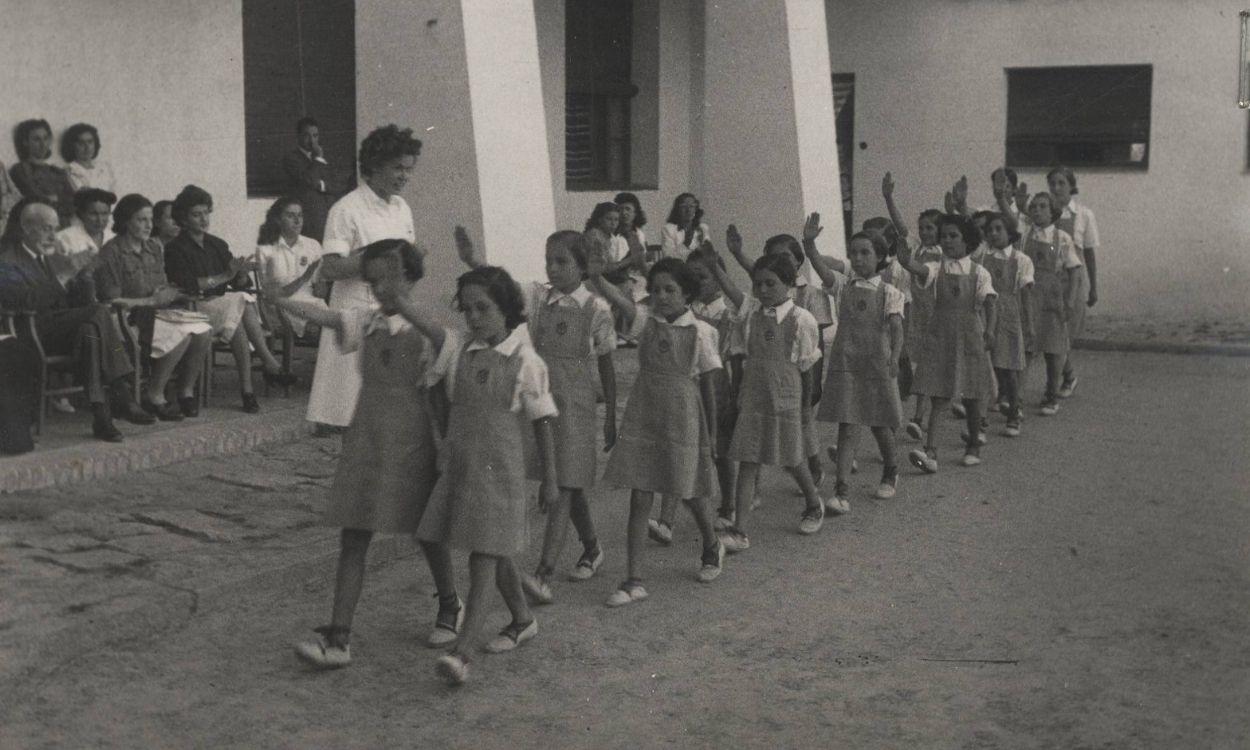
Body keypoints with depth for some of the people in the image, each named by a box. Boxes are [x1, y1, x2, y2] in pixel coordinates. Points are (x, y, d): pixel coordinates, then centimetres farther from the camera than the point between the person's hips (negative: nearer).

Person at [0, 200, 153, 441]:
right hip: (34, 333, -6)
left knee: (89, 330, -30)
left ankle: (101, 412, -35)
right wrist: (61, 277, -16)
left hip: (65, 329, 6)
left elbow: (83, 301, 19)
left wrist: (82, 274, -1)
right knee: (98, 313, -28)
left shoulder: (51, 259, 27)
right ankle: (121, 395, -29)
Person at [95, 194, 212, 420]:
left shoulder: (154, 248, 16)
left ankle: (186, 391, -5)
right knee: (181, 334, -30)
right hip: (131, 318, -7)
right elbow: (112, 300, -10)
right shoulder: (111, 252, -5)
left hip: (158, 312, 7)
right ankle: (154, 397, -17)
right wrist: (148, 301, -14)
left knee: (204, 331, -19)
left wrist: (165, 294, -6)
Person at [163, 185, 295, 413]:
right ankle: (270, 365, -31)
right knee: (241, 303, -30)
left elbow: (240, 285, 13)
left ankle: (247, 389, -36)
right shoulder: (175, 249, 2)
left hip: (224, 305, 5)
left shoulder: (218, 245, 20)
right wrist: (225, 276, -17)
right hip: (195, 307, -5)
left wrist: (242, 273, -11)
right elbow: (187, 285, -14)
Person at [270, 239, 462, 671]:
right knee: (353, 538, -1)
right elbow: (322, 315, -17)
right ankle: (338, 638, 0)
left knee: (427, 532, 13)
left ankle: (450, 606, 38)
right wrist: (281, 300, -32)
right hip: (365, 442, 4)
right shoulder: (365, 322, 3)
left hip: (412, 444, -3)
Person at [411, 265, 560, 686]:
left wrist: (550, 481, 1)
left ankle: (463, 653, -16)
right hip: (460, 463, 5)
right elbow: (423, 322, -13)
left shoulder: (525, 360, -6)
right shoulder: (458, 349, 4)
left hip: (499, 467, -5)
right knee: (496, 556, 18)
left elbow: (541, 424, -1)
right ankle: (522, 620, 39)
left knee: (484, 557, -9)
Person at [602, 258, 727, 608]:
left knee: (689, 493, 13)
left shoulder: (700, 332, -5)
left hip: (682, 419, -2)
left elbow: (708, 385, 1)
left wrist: (710, 434, 5)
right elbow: (618, 300, -19)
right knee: (639, 499, -1)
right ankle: (634, 581, 2)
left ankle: (712, 548, 43)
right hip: (643, 418, 2)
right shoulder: (644, 322, 0)